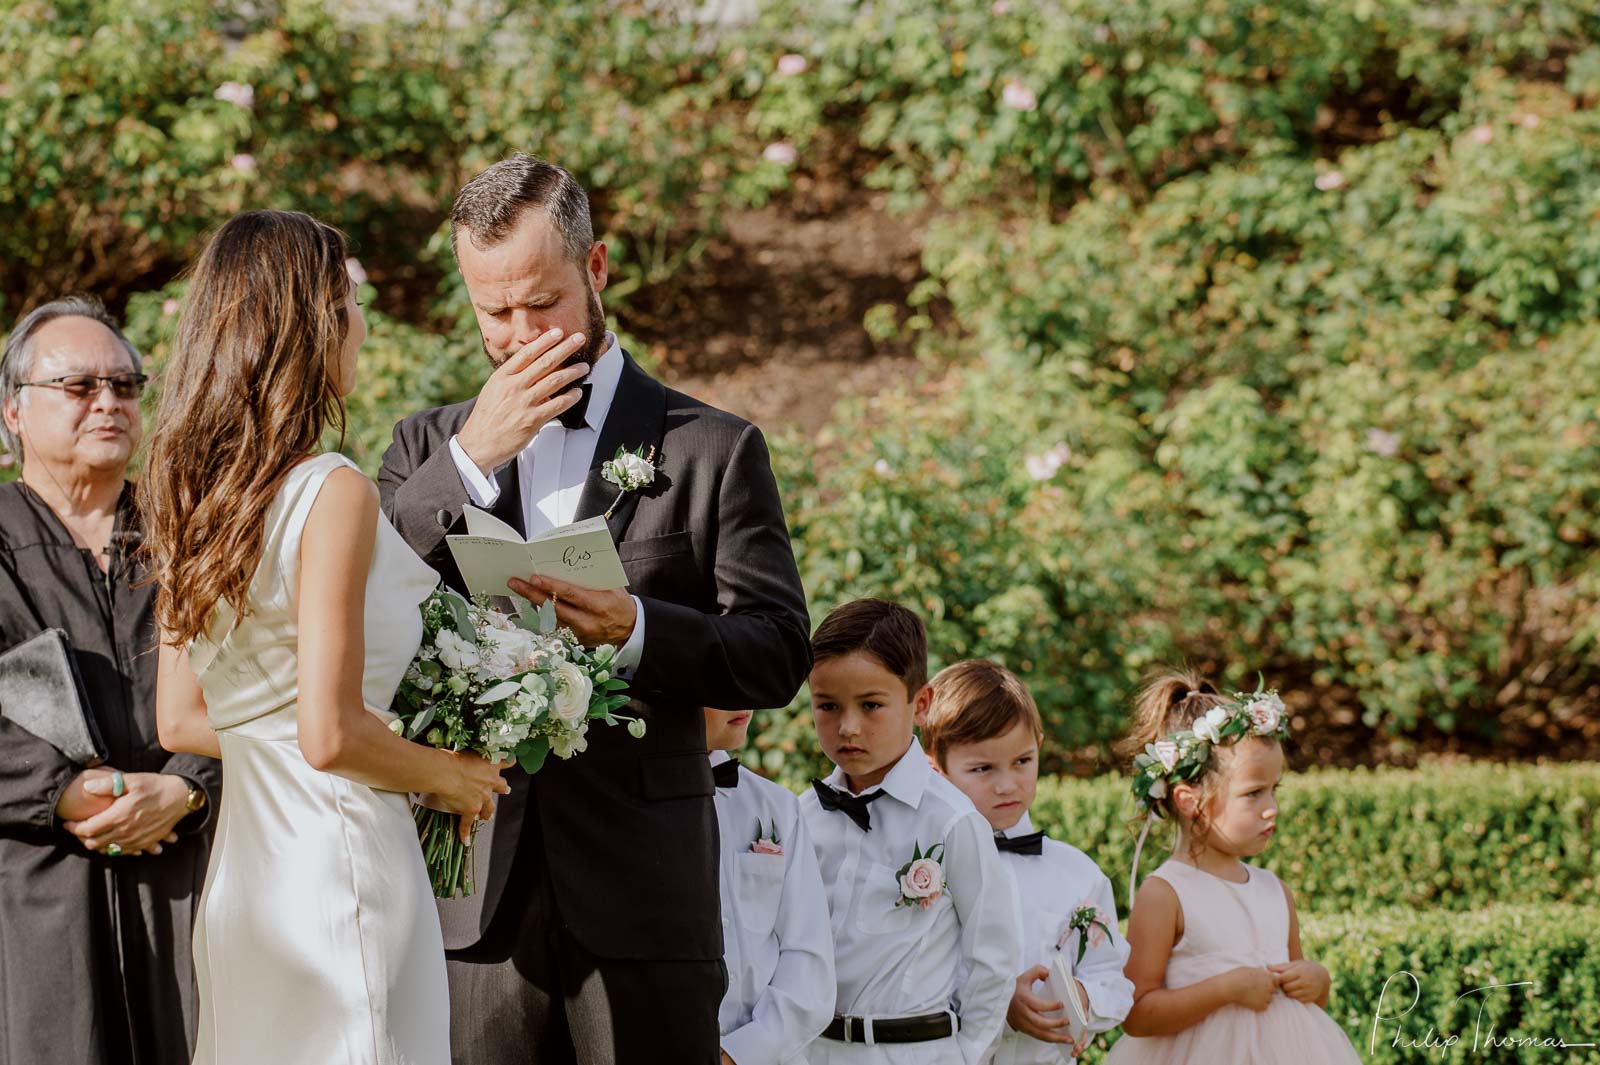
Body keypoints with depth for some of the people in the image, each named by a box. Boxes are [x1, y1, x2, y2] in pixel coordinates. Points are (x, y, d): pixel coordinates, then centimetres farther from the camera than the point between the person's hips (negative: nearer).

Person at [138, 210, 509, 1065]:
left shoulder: (191, 497, 8)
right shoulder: (332, 493, -15)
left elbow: (180, 721, 14)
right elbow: (330, 734, -19)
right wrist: (447, 776, -3)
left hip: (240, 879, 8)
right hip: (338, 860, -8)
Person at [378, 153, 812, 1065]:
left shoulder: (713, 449, 6)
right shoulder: (429, 447, 14)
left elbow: (778, 655, -1)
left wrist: (635, 631, -19)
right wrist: (470, 461, -9)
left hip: (642, 903, -2)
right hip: (478, 897, 2)